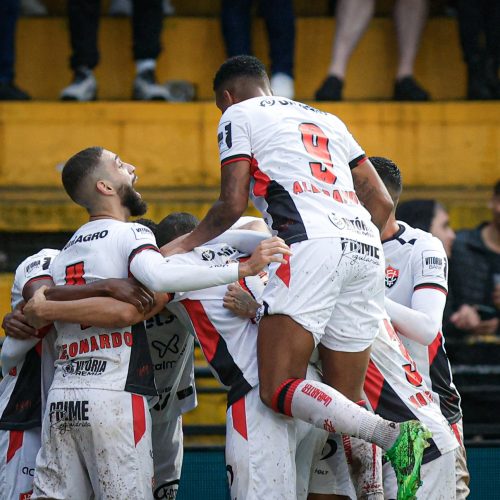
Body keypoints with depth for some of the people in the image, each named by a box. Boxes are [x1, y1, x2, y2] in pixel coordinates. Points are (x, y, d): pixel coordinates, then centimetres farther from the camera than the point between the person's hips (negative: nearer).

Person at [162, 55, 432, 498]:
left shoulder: (239, 115, 14)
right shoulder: (326, 120, 32)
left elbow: (233, 205, 5)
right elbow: (382, 202, 28)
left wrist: (183, 244, 20)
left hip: (313, 244, -7)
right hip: (367, 250, 7)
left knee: (279, 389, -11)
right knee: (345, 403, 8)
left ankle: (394, 436, -29)